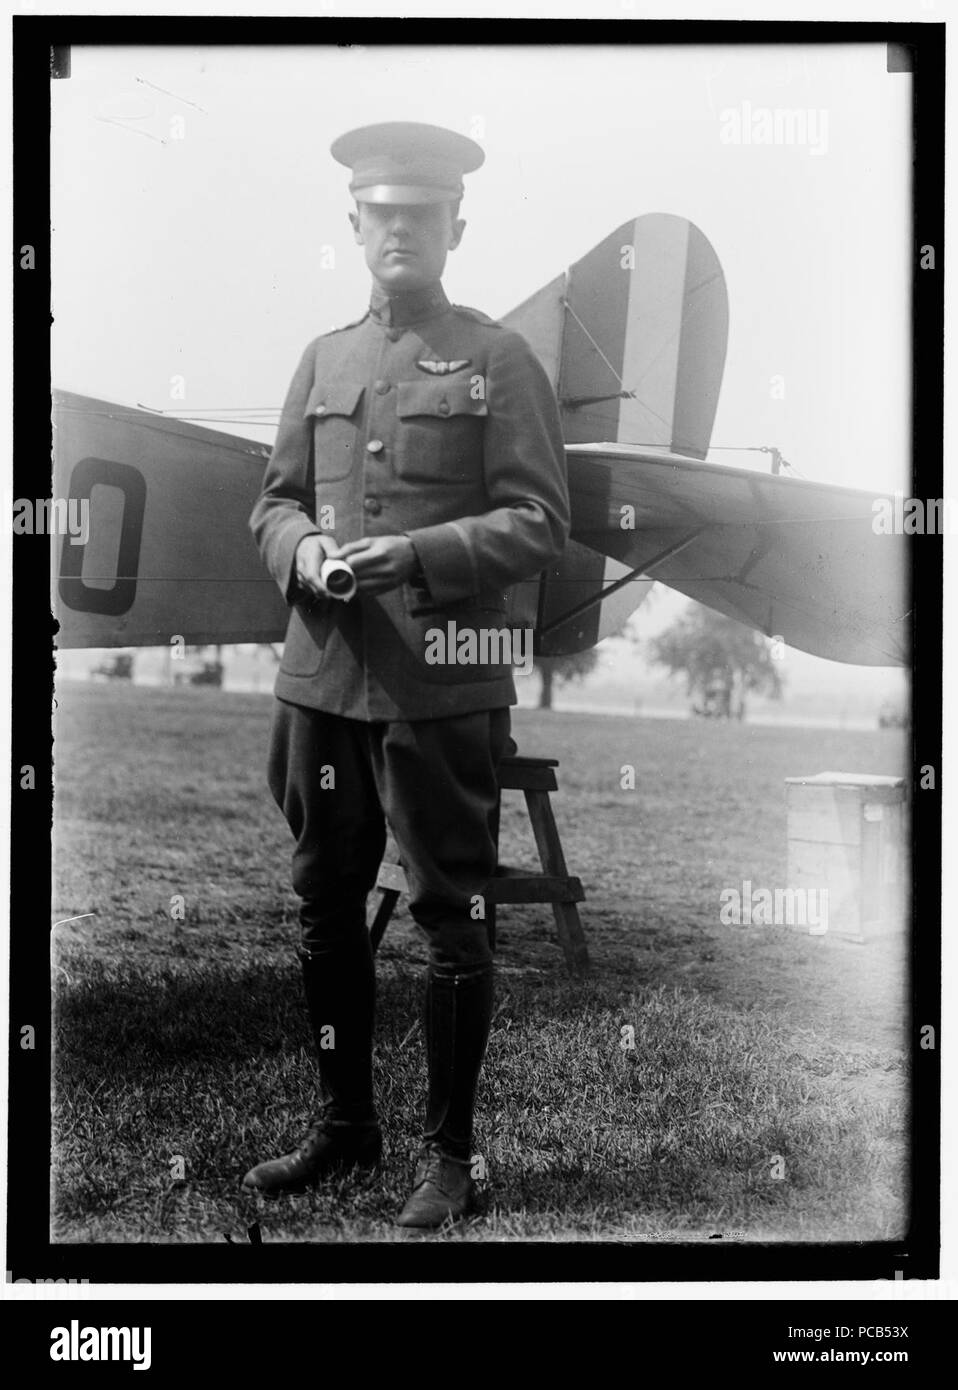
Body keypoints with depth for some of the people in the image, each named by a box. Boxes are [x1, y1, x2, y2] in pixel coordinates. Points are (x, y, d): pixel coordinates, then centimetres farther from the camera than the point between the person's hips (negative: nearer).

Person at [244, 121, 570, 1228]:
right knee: (325, 907, 13)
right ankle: (343, 1124, 30)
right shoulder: (322, 359, 15)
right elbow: (275, 500, 17)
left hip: (444, 683, -5)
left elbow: (540, 523, -5)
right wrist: (301, 552, -5)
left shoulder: (500, 361, 1)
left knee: (449, 917, 2)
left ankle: (448, 1152, 15)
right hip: (322, 676, 5)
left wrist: (414, 553, -17)